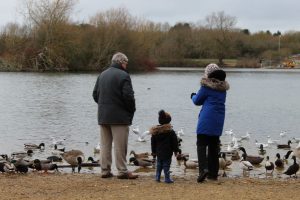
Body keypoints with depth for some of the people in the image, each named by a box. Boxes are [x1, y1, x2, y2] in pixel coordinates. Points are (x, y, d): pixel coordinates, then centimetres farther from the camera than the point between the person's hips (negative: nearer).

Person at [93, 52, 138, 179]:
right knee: (120, 145, -3)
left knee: (105, 144, 10)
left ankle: (105, 170, 11)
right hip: (119, 116, -7)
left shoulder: (102, 75, 13)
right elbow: (128, 96, -16)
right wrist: (132, 110, -2)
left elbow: (95, 94, 16)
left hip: (103, 116, 7)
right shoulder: (123, 75, -11)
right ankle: (122, 171, -2)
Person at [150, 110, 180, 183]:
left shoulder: (155, 131, 4)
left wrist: (154, 152, 17)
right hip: (167, 152, -4)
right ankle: (167, 179, -3)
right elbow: (175, 142, -6)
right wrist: (176, 150, 4)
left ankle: (157, 177, 17)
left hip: (158, 152, 5)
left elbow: (153, 143, 10)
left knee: (159, 165, 17)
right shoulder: (170, 131, -9)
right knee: (166, 165, -3)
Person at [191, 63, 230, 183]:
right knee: (214, 146, 12)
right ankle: (213, 173, 13)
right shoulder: (223, 88, 10)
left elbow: (197, 101, 0)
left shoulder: (207, 87, -8)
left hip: (206, 119, -6)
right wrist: (197, 97, 24)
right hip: (219, 120, 6)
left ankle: (203, 168, -23)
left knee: (201, 145, -6)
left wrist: (193, 97, 23)